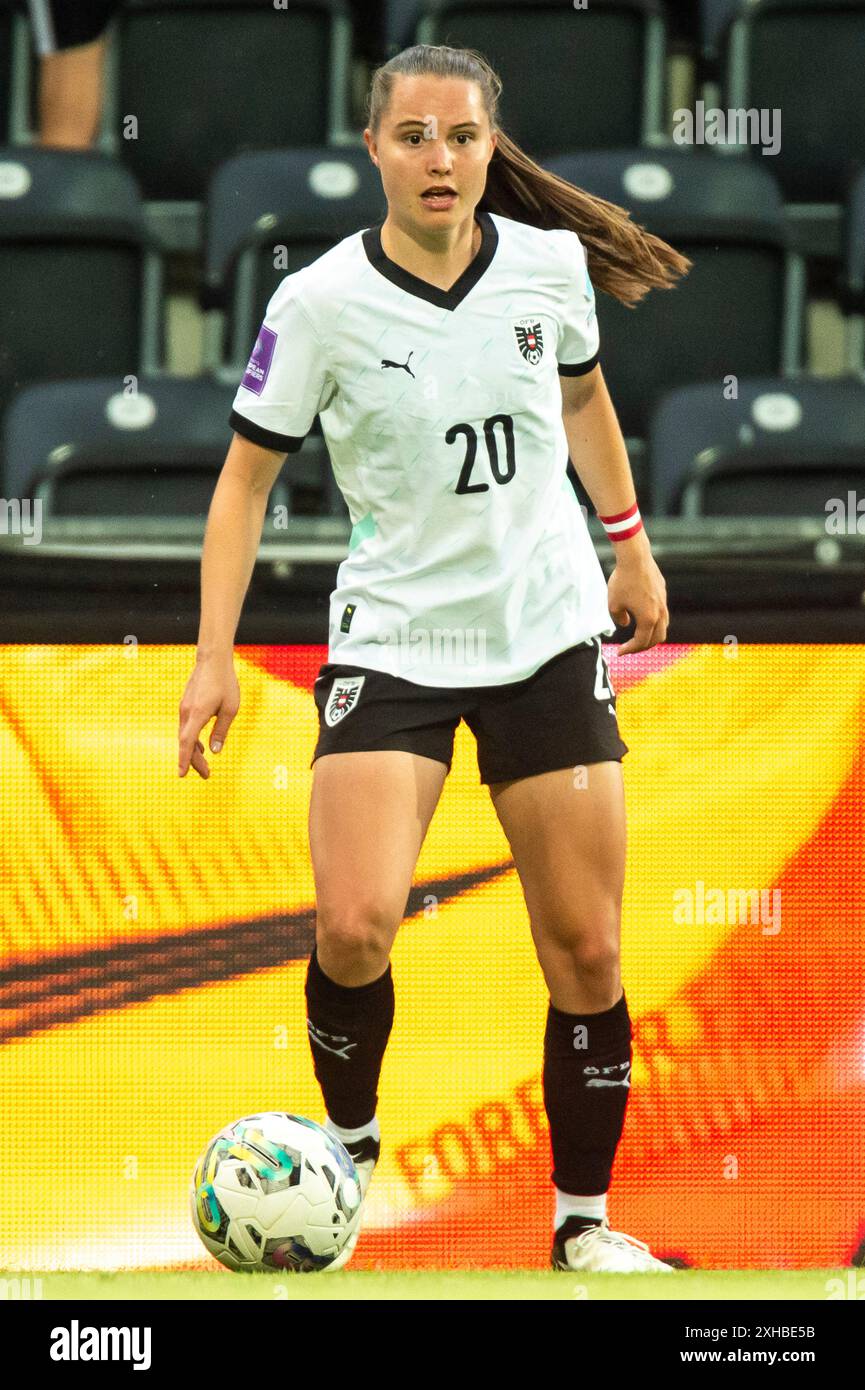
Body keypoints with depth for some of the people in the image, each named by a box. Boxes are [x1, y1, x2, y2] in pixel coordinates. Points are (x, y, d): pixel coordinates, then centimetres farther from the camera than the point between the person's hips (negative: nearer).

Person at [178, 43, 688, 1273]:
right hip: (391, 640, -2)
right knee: (355, 927, -19)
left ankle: (584, 1222, 17)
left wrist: (631, 544, 22)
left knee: (587, 953, 2)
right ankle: (348, 1143, 9)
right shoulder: (321, 303, -12)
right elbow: (248, 475, -4)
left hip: (549, 631, 2)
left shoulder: (552, 266, -5)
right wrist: (214, 653, -10)